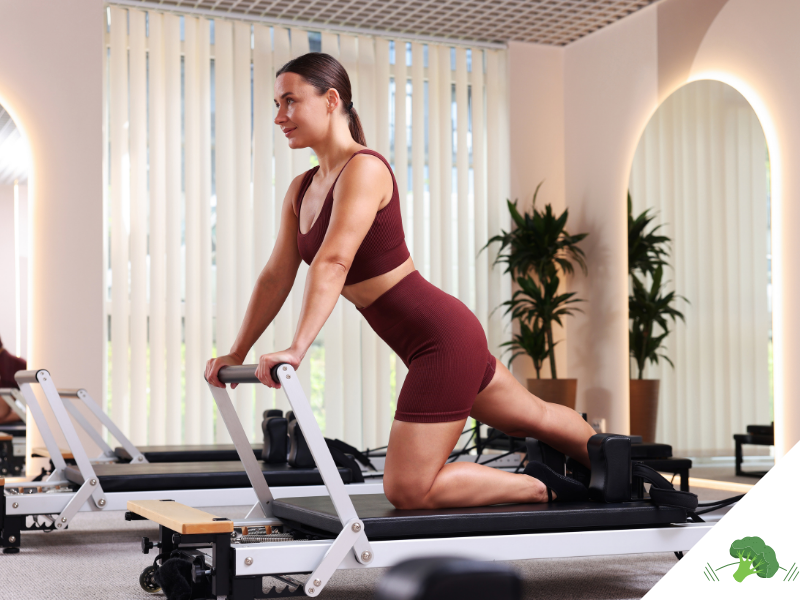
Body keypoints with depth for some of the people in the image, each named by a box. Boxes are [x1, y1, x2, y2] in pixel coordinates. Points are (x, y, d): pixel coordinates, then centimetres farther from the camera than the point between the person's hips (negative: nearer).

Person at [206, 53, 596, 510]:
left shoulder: (365, 169, -18)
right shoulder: (301, 190, 9)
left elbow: (334, 262, -31)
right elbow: (277, 277, 12)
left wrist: (297, 349, -41)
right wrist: (237, 353, 10)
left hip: (445, 338, -9)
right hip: (432, 337, 9)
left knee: (407, 490, -8)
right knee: (535, 417, 27)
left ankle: (542, 488, 7)